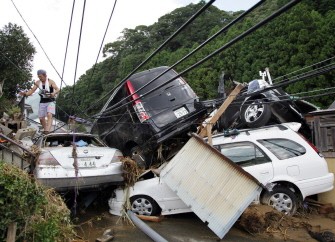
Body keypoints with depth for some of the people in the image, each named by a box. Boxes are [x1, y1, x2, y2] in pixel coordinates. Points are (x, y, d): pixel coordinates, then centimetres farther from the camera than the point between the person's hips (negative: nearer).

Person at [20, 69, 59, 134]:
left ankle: (47, 130, -38)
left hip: (50, 101, -5)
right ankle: (45, 129, 24)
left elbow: (57, 89, -18)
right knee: (41, 118, 4)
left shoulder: (51, 82, -7)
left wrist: (54, 93, -40)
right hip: (42, 102, 5)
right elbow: (31, 91, 4)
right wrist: (25, 94, -16)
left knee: (49, 115, -25)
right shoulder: (37, 83, 3)